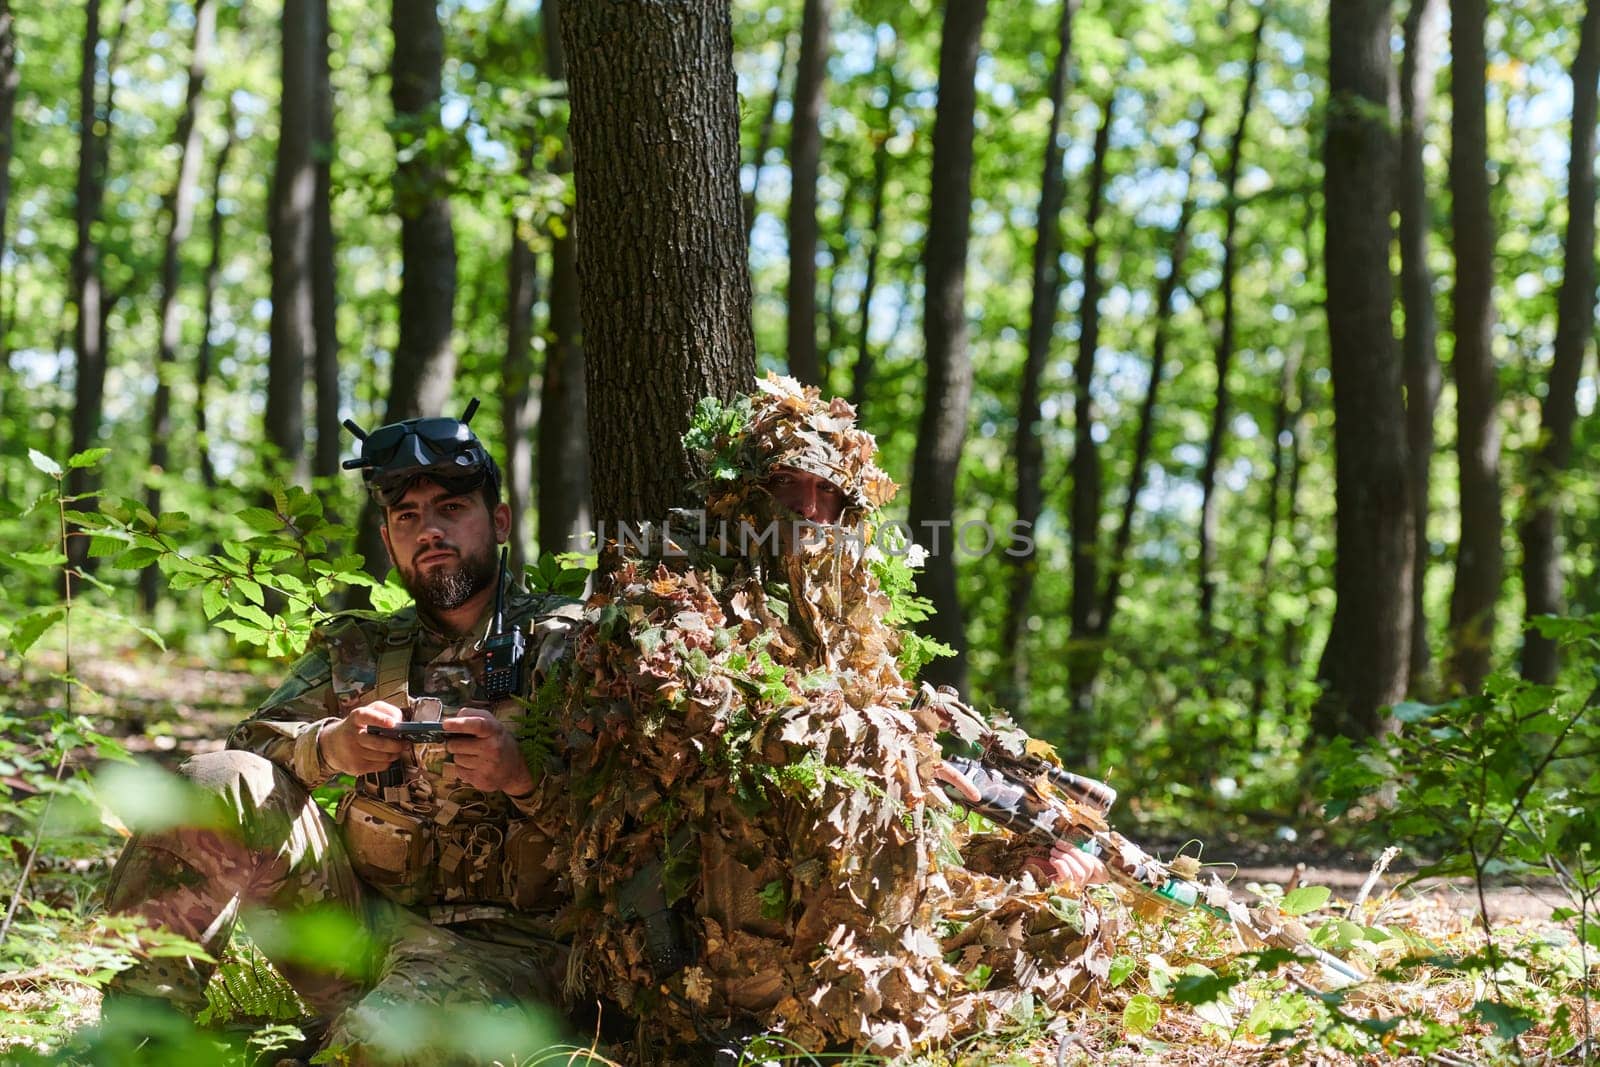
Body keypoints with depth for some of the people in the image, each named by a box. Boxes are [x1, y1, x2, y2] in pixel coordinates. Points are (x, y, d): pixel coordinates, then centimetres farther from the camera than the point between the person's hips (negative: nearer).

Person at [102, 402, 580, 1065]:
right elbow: (251, 746, 5)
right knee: (218, 783, -17)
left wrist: (524, 772, -26)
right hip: (360, 915, 5)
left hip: (495, 941, -5)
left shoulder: (568, 644, 2)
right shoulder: (358, 650, 16)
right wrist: (327, 747, -17)